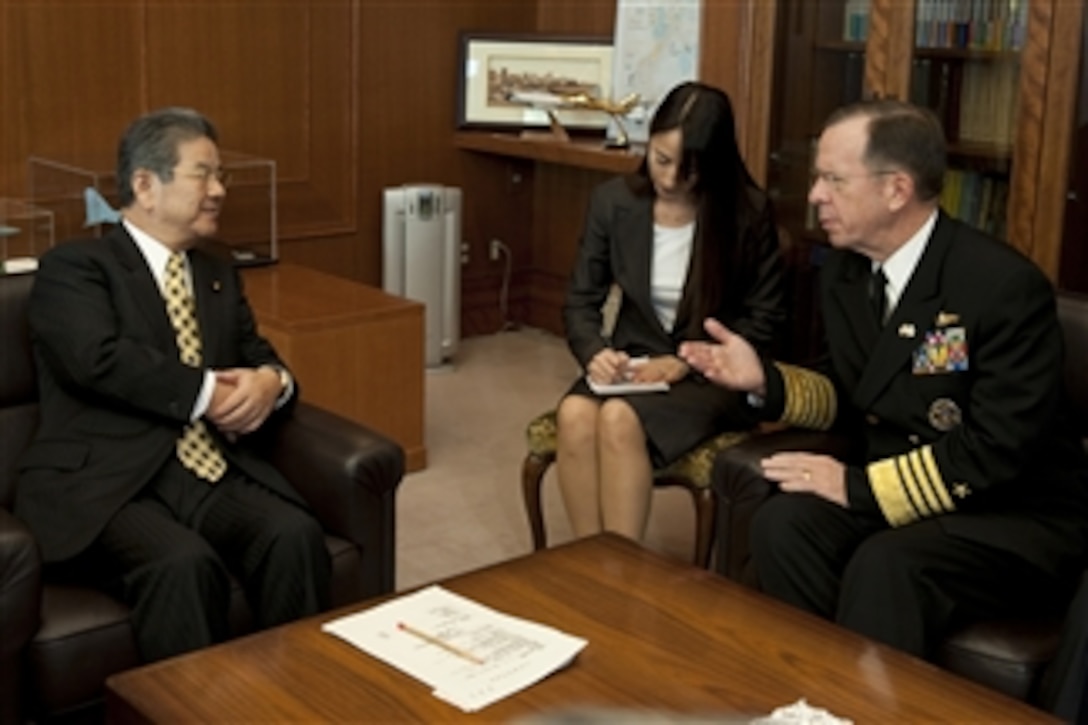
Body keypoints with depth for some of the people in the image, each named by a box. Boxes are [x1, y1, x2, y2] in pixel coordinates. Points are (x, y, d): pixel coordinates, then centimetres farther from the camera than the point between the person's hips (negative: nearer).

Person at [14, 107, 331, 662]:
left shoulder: (218, 275, 23)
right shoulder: (72, 267, 1)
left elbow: (260, 359, 18)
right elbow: (100, 358, -16)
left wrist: (271, 383, -7)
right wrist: (208, 396, -14)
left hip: (216, 473, 5)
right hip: (108, 481, -5)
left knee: (295, 537, -24)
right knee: (185, 563, -34)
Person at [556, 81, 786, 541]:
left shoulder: (749, 213, -10)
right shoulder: (613, 201, -2)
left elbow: (763, 319, -4)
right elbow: (581, 300, 5)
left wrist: (687, 362, -16)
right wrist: (595, 351, -17)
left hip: (710, 376, -3)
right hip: (633, 363, 3)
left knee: (619, 419, -32)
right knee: (574, 414, -30)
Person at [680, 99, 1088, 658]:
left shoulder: (1004, 285, -19)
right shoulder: (845, 271, 3)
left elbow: (997, 450, -23)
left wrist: (858, 485, -22)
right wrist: (765, 380, -3)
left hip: (1020, 518, -6)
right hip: (900, 487, 6)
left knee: (886, 564, -33)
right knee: (783, 523, -21)